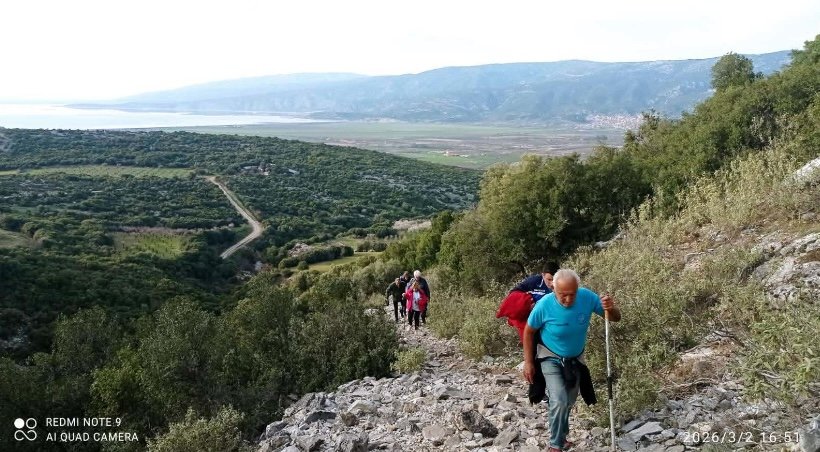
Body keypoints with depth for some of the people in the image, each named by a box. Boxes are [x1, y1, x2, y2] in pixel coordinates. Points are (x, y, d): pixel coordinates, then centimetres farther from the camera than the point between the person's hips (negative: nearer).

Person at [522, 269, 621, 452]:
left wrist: (611, 308, -38)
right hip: (551, 358, -4)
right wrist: (528, 362, -11)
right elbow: (529, 332, -14)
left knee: (569, 402, 19)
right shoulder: (544, 305, -31)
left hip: (575, 359, 4)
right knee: (559, 401, -19)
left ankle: (560, 437, 43)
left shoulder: (587, 297, -26)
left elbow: (615, 318, -14)